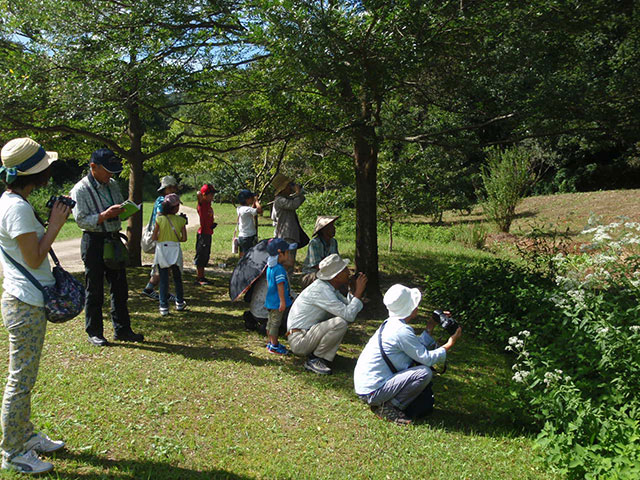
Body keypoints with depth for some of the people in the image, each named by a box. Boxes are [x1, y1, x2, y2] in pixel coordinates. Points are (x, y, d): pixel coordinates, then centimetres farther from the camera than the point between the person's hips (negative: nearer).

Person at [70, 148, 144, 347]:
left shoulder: (112, 184, 10)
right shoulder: (80, 190, -10)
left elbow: (121, 204, 23)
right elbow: (81, 220, -15)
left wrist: (123, 209, -1)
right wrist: (106, 215, -25)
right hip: (94, 242, -6)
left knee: (119, 287, 10)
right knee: (94, 291, 2)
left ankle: (122, 329, 21)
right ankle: (94, 333, 15)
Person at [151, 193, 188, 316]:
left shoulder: (160, 219, -6)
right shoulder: (181, 220, -4)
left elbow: (154, 237, -5)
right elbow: (184, 238, -5)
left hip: (162, 249, -1)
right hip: (175, 250, 1)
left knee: (163, 279, 3)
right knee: (177, 278, 17)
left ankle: (164, 307, 2)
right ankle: (180, 303, 27)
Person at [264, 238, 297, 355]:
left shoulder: (270, 267, 7)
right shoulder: (279, 269, -23)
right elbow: (280, 286, -24)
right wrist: (282, 301, -21)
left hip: (270, 300, 9)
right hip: (277, 302, -9)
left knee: (270, 322, 17)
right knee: (275, 323, 1)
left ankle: (271, 342, 29)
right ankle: (274, 346, 10)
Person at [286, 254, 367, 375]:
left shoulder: (330, 287, 7)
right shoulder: (320, 290, -24)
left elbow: (348, 306, 12)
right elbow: (349, 315, -27)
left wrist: (355, 291, -1)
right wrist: (359, 292, -18)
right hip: (299, 341, -10)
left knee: (343, 316, 9)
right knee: (340, 323, -26)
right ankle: (314, 360, -9)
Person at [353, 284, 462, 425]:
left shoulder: (390, 324, 7)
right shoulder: (402, 330, -22)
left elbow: (418, 347, 11)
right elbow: (427, 358, -17)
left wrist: (430, 329, 13)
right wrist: (449, 344, -6)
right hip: (372, 391, -9)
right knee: (425, 372, -18)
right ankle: (387, 407, -9)